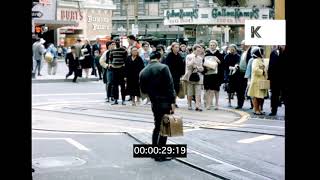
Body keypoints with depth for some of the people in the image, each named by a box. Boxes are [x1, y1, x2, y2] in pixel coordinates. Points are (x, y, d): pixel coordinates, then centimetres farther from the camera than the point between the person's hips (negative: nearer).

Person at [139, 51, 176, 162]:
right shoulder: (163, 68, -8)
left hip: (154, 103, 6)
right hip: (165, 102, -6)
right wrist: (172, 102, -14)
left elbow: (143, 90, 11)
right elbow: (170, 86, -14)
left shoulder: (143, 72, 7)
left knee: (157, 126, 19)